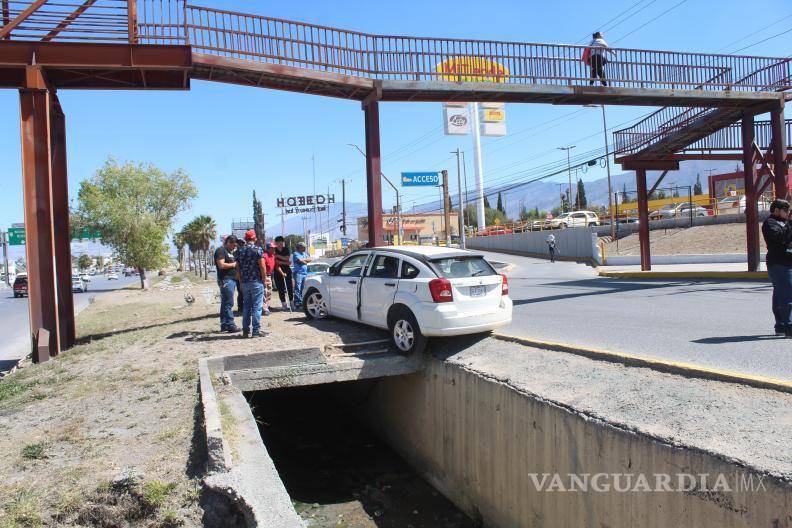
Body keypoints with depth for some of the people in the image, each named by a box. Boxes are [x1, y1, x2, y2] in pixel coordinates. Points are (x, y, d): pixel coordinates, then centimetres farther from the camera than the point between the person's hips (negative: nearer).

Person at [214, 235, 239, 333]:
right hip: (226, 280, -10)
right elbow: (221, 265, -19)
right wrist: (233, 264, -9)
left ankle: (224, 325, 15)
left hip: (232, 280, 10)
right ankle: (230, 325, -8)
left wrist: (236, 264, 12)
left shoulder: (229, 252, 22)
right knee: (229, 303, -9)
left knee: (225, 303, 11)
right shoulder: (221, 250, -9)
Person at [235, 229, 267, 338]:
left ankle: (246, 330, 14)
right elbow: (262, 266, -13)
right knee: (257, 306, -2)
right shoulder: (258, 249, -7)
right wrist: (264, 279, -3)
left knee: (246, 306, 12)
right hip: (256, 281, -5)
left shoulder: (240, 251, 9)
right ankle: (256, 331, -3)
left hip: (245, 282, 5)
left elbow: (238, 269, 11)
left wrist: (241, 282, 18)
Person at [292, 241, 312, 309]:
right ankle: (297, 304, -13)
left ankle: (301, 302, 11)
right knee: (298, 289, -11)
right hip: (298, 273, -7)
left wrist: (303, 260, -5)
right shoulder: (295, 254, -1)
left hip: (305, 273, 7)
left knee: (302, 289, 7)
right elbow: (300, 261, -15)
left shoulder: (305, 253, 22)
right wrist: (306, 261, 2)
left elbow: (310, 259, 9)